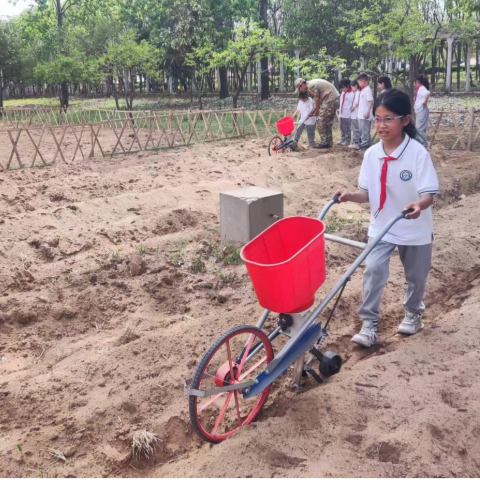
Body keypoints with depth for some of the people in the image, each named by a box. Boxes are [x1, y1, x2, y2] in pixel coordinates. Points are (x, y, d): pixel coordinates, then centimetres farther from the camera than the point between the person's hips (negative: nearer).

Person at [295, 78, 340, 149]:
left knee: (320, 121, -5)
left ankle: (324, 143, -2)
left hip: (331, 100, -10)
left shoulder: (311, 86, -16)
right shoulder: (312, 84, 14)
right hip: (335, 99, 10)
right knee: (328, 122, 16)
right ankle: (329, 143, 21)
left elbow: (317, 100, -11)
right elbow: (319, 100, 15)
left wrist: (316, 112, 3)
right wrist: (313, 111, 14)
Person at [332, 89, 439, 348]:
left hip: (415, 228, -2)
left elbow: (429, 193, -23)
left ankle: (413, 314, 42)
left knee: (416, 276, 15)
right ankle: (369, 323, -1)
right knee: (373, 269, -12)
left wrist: (419, 205, -44)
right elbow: (368, 193, -1)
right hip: (381, 226, 2)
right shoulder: (372, 154, -7)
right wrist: (350, 196, -20)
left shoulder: (418, 152, -19)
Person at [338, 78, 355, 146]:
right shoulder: (343, 93, 12)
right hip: (341, 114, 8)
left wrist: (351, 109, -13)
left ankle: (347, 140, 5)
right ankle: (343, 139, 24)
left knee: (347, 128, -2)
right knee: (342, 128, 14)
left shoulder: (352, 94, -12)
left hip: (347, 114, -8)